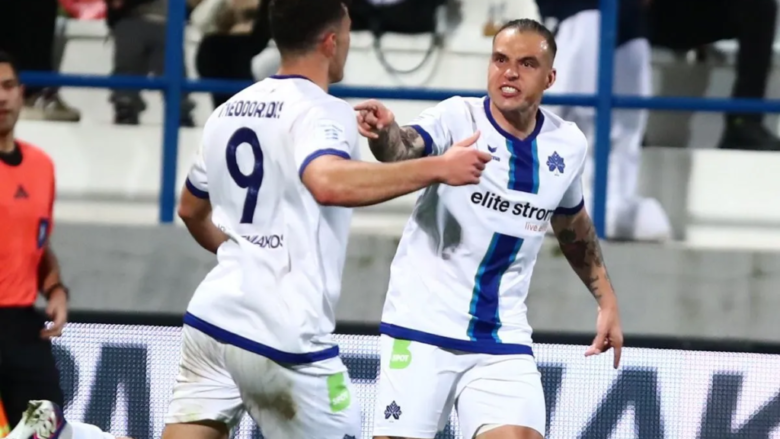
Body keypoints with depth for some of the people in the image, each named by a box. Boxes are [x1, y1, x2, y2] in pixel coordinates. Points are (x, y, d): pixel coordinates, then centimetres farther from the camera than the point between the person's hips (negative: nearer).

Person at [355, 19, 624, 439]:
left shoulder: (568, 144, 2)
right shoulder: (458, 118, -12)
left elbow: (574, 228, 22)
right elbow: (408, 149, -34)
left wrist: (606, 299, 21)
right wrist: (386, 134, -56)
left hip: (503, 341, 3)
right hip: (422, 328, -3)